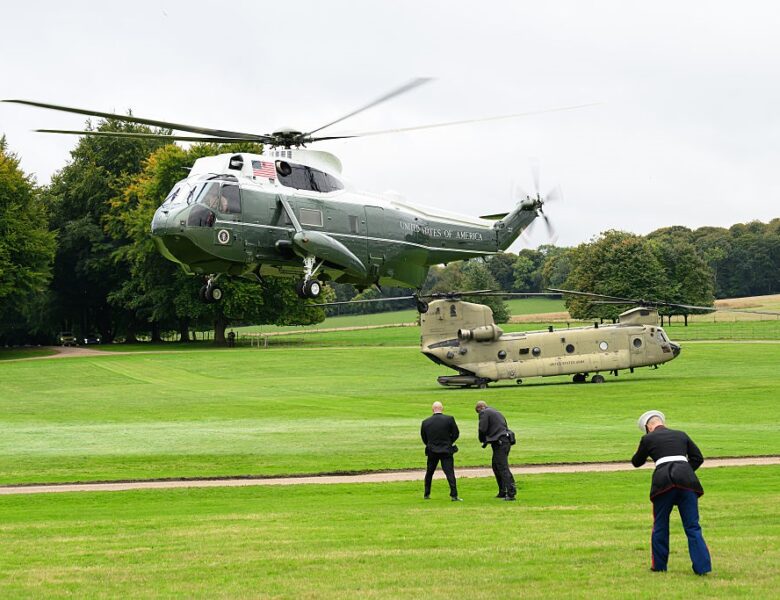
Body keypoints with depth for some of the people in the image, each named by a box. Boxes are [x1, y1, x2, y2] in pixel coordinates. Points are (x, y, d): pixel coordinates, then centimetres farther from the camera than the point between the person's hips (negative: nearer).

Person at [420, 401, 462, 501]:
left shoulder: (425, 422, -2)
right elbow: (456, 434, -2)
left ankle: (427, 494, 23)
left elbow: (424, 438, 5)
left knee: (429, 473, 18)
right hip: (446, 451, -2)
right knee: (450, 473, -3)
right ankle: (454, 495, -10)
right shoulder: (449, 419, -8)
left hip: (432, 451, 2)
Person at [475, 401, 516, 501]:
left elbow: (482, 429, -13)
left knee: (503, 468, -10)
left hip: (499, 443, -9)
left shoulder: (484, 413, -2)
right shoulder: (497, 412, 25)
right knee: (495, 466, 20)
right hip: (506, 441, 9)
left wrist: (483, 440, 7)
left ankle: (511, 493, -14)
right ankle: (502, 492, 23)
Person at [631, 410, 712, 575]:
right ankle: (702, 566, -5)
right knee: (692, 527, 3)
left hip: (663, 481, -2)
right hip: (686, 479, 2)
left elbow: (636, 462, 25)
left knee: (660, 526, 14)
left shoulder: (648, 438, 13)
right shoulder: (681, 435, 21)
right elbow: (698, 458, 18)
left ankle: (659, 565, 21)